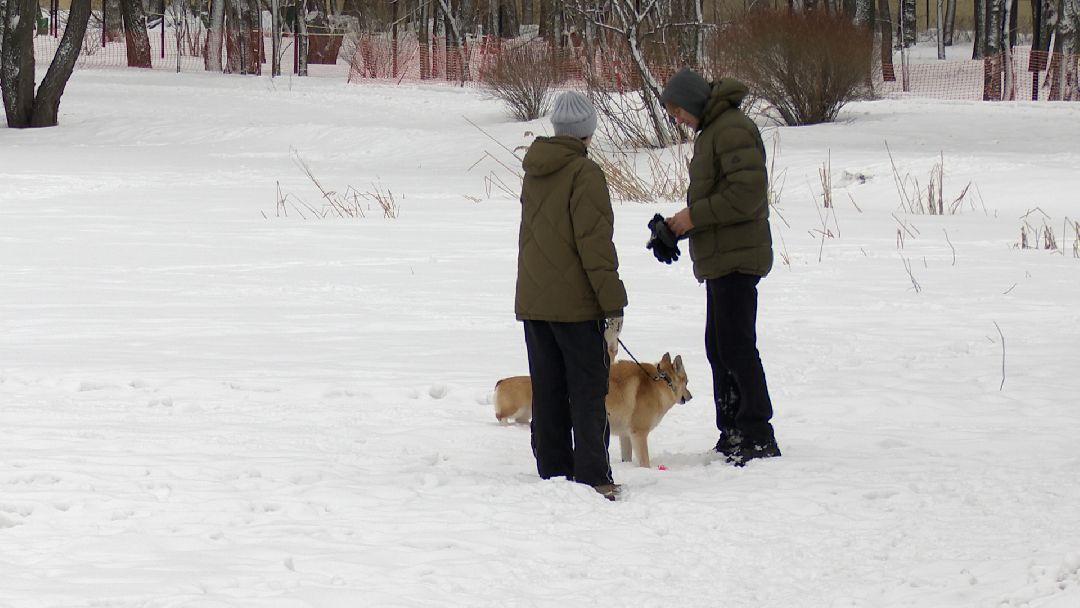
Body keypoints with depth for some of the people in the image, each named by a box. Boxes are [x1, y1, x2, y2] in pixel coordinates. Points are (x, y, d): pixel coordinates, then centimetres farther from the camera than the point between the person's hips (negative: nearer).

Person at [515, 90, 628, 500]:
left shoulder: (534, 172, 10)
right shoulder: (585, 174, -13)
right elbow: (596, 246, -16)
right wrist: (613, 309, -14)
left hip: (532, 300, 7)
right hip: (576, 303, -7)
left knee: (548, 393, 12)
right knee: (588, 392, -1)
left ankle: (553, 472, 15)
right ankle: (592, 478, -3)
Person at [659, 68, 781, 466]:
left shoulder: (732, 130, -14)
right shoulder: (711, 130, 19)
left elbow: (749, 190, -24)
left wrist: (695, 216, -18)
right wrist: (685, 224, 10)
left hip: (737, 257, -11)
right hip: (719, 258, 11)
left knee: (737, 346, -10)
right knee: (719, 346, 13)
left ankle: (758, 436, -7)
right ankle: (733, 433, 19)